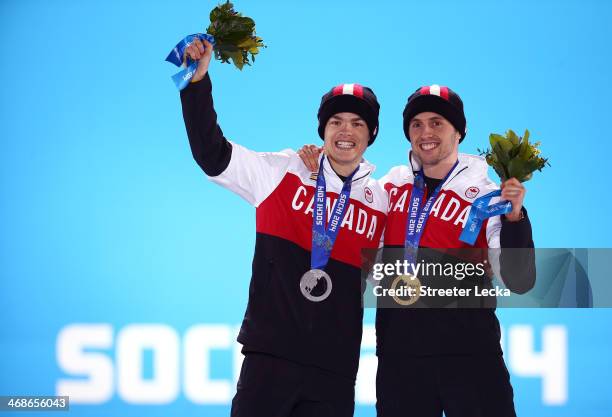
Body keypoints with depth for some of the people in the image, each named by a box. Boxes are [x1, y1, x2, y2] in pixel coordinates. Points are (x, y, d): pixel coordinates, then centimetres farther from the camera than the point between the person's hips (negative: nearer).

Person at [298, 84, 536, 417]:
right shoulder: (390, 187, 9)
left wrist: (514, 218, -20)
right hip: (400, 354, 3)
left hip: (470, 354, -3)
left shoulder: (486, 196, 0)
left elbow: (519, 283, -5)